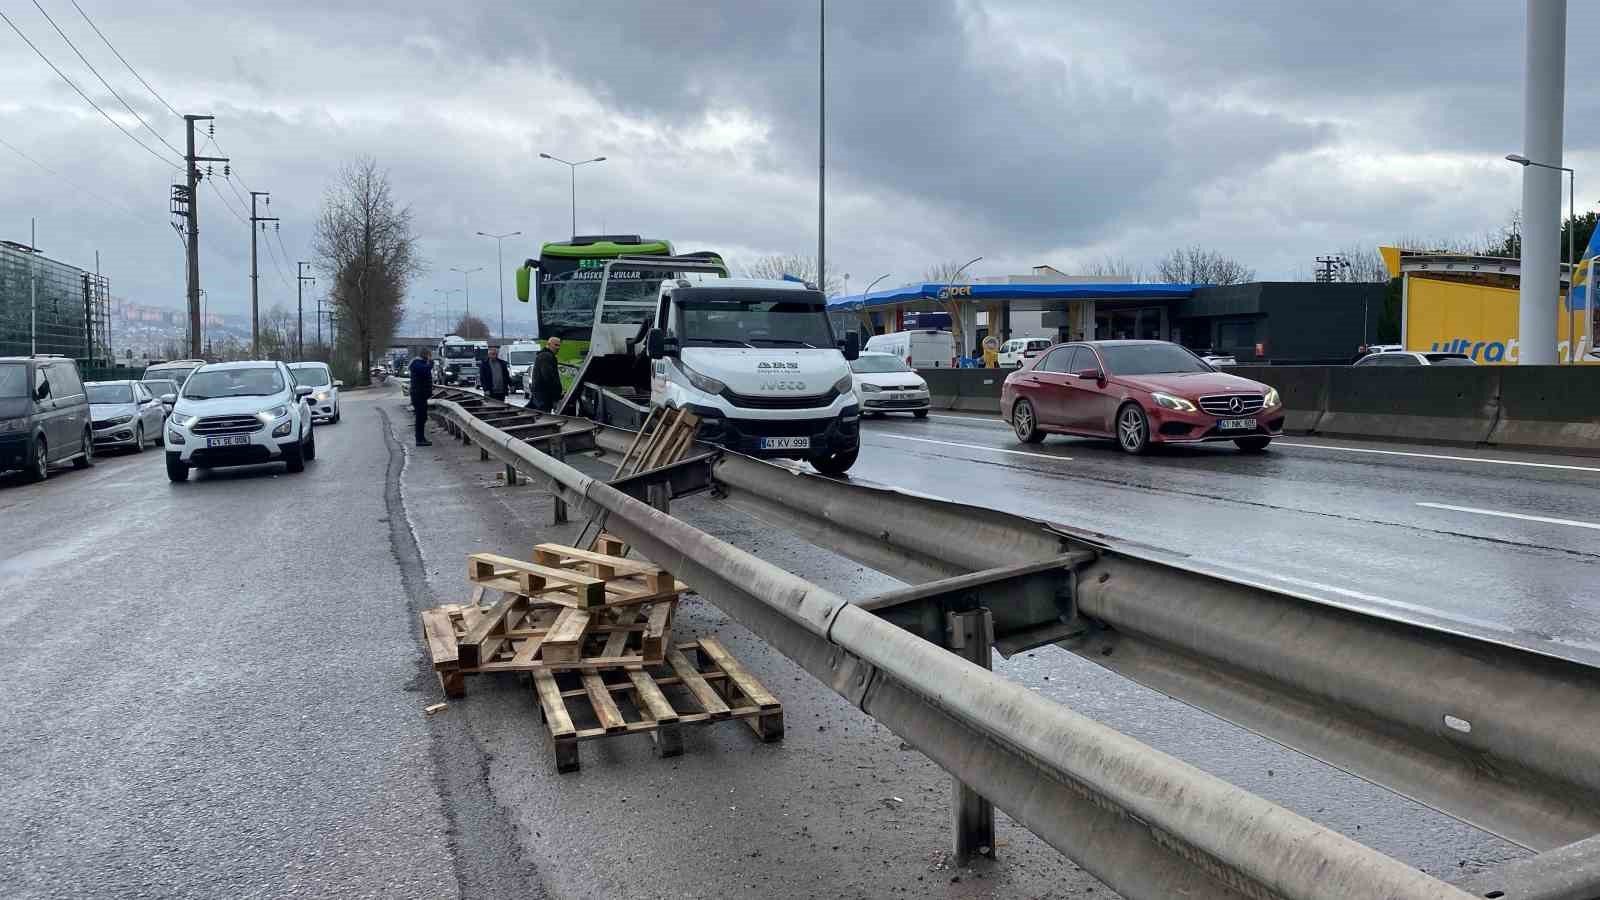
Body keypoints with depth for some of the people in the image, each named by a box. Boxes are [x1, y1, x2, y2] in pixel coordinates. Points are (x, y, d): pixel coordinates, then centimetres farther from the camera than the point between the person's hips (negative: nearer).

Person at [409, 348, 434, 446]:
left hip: (422, 394, 10)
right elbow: (425, 369, -32)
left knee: (422, 417, 14)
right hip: (418, 395, -10)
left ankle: (421, 438, 21)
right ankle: (420, 440, -10)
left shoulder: (421, 363, 19)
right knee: (421, 417, -10)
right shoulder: (417, 363, -13)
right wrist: (430, 361, -15)